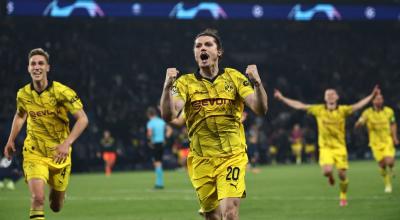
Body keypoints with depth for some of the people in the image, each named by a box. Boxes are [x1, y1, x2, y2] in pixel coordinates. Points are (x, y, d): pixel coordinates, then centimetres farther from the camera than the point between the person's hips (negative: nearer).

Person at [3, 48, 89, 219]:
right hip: (34, 153, 1)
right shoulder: (23, 94, -3)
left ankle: (55, 189, 49)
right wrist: (11, 140, 13)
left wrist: (67, 143, -30)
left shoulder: (62, 92, -15)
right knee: (37, 199, -23)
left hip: (58, 155, -1)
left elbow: (83, 119, -18)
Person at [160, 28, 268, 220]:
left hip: (233, 157, -1)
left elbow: (260, 109, -6)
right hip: (201, 160, 1)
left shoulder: (234, 78, 4)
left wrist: (257, 83, -24)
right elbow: (168, 115, -12)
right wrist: (167, 87, -28)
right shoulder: (185, 82, 3)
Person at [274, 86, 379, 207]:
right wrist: (282, 98, -1)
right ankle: (330, 177, 18)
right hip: (325, 147, 0)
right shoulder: (319, 110, -1)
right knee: (327, 171, -21)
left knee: (342, 174, -2)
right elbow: (299, 106, 1)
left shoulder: (342, 110, -5)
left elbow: (357, 106, -15)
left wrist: (372, 96, -28)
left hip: (339, 147, 0)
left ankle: (343, 197, 22)